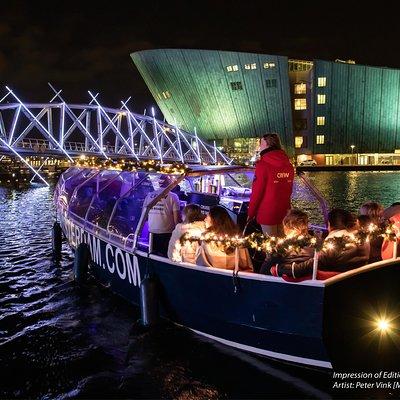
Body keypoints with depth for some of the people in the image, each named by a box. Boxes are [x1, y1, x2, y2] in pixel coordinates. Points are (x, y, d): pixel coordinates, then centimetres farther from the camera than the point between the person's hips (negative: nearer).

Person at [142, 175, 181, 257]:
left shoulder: (149, 195, 6)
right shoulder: (173, 196, -6)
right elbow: (177, 217, -9)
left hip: (152, 232, 4)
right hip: (167, 232, -4)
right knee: (165, 257, 4)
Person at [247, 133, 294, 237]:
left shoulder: (263, 165, -16)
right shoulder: (288, 165, 3)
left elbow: (257, 192, -13)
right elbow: (288, 190, 11)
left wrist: (250, 213, -3)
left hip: (267, 213, -6)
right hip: (284, 212, 6)